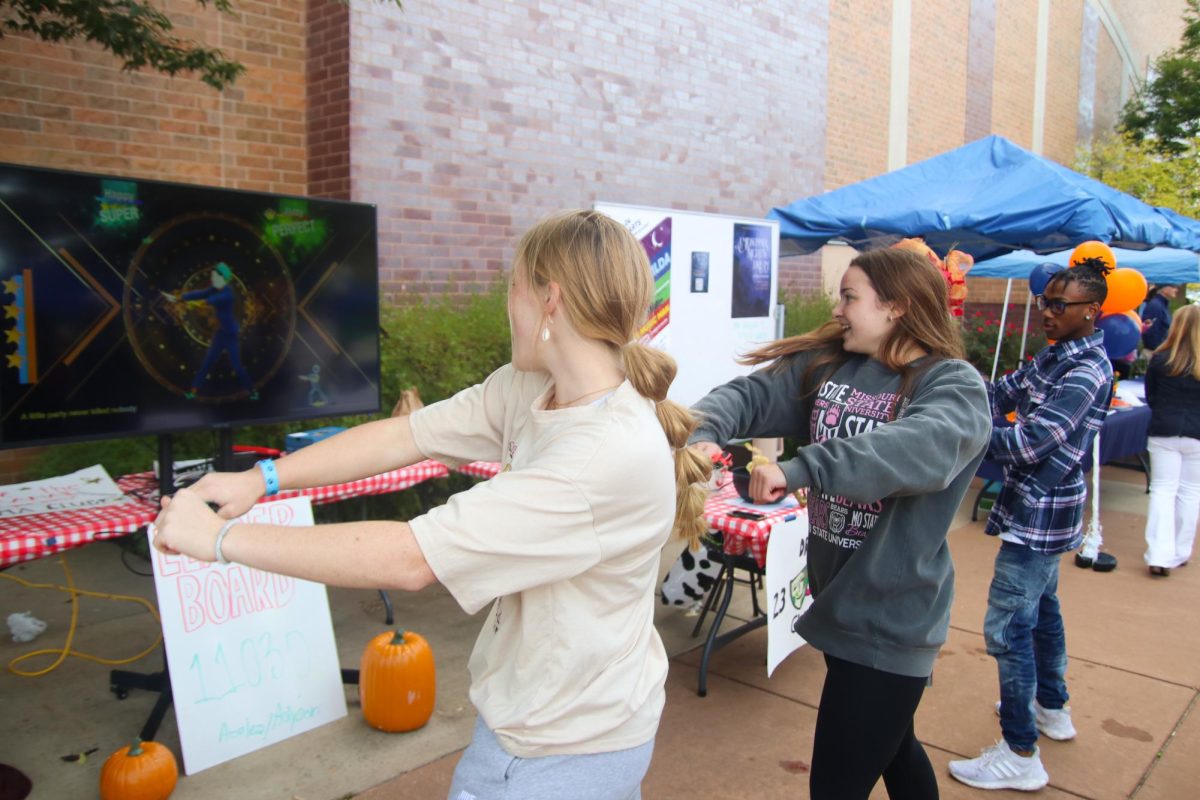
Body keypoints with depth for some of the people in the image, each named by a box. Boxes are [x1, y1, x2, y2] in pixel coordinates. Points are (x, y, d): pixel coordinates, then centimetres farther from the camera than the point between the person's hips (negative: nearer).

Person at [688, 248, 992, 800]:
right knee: (890, 746, 28)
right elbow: (751, 393, -8)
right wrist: (706, 433, -30)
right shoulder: (827, 364, 3)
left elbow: (923, 449, -36)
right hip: (839, 601, 7)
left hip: (890, 619, -6)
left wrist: (799, 468, -45)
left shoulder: (954, 385, -15)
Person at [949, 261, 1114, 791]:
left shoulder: (1088, 371, -21)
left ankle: (1020, 755, 4)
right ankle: (1052, 709, 43)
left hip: (1042, 513, -10)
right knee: (1041, 609, 24)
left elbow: (1031, 442, -27)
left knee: (1007, 626, -6)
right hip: (1037, 508, 10)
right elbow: (1002, 394, 4)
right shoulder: (1053, 356, 8)